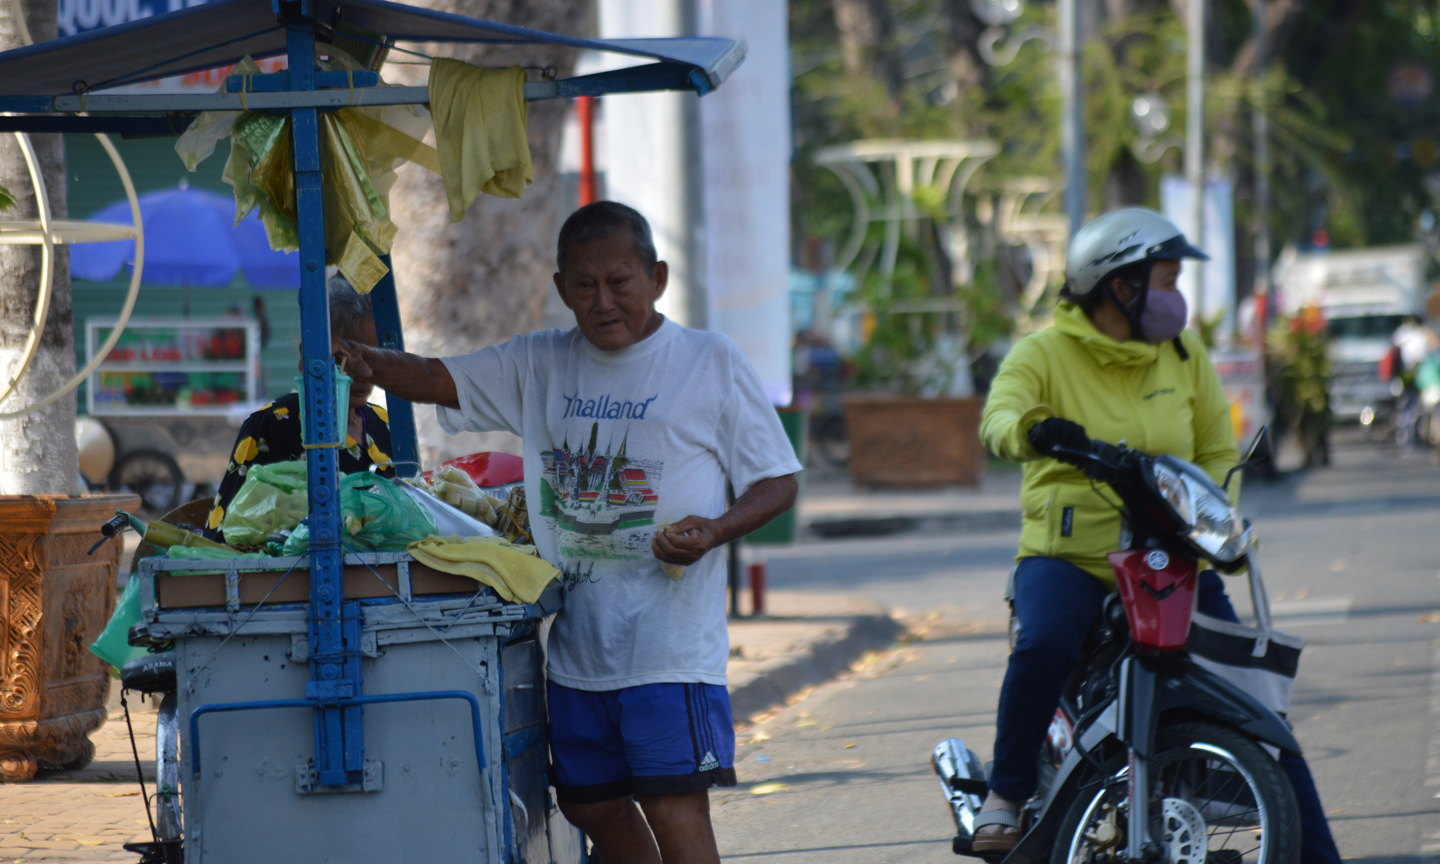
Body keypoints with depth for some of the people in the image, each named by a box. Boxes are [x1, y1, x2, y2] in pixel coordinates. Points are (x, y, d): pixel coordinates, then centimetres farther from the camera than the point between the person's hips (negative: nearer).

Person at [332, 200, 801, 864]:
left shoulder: (712, 365, 0)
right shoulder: (538, 367, 11)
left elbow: (777, 483, 2)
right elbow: (439, 380, 8)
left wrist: (715, 530, -18)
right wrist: (365, 362, -14)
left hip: (670, 648, -6)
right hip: (576, 645, 6)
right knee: (592, 807, 12)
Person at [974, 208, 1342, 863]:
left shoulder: (1184, 355, 11)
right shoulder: (1043, 354, -2)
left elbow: (1217, 451, 14)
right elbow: (999, 419, -20)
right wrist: (1036, 430, -45)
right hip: (1068, 557, -4)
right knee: (1044, 643, -35)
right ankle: (1006, 794, -15)